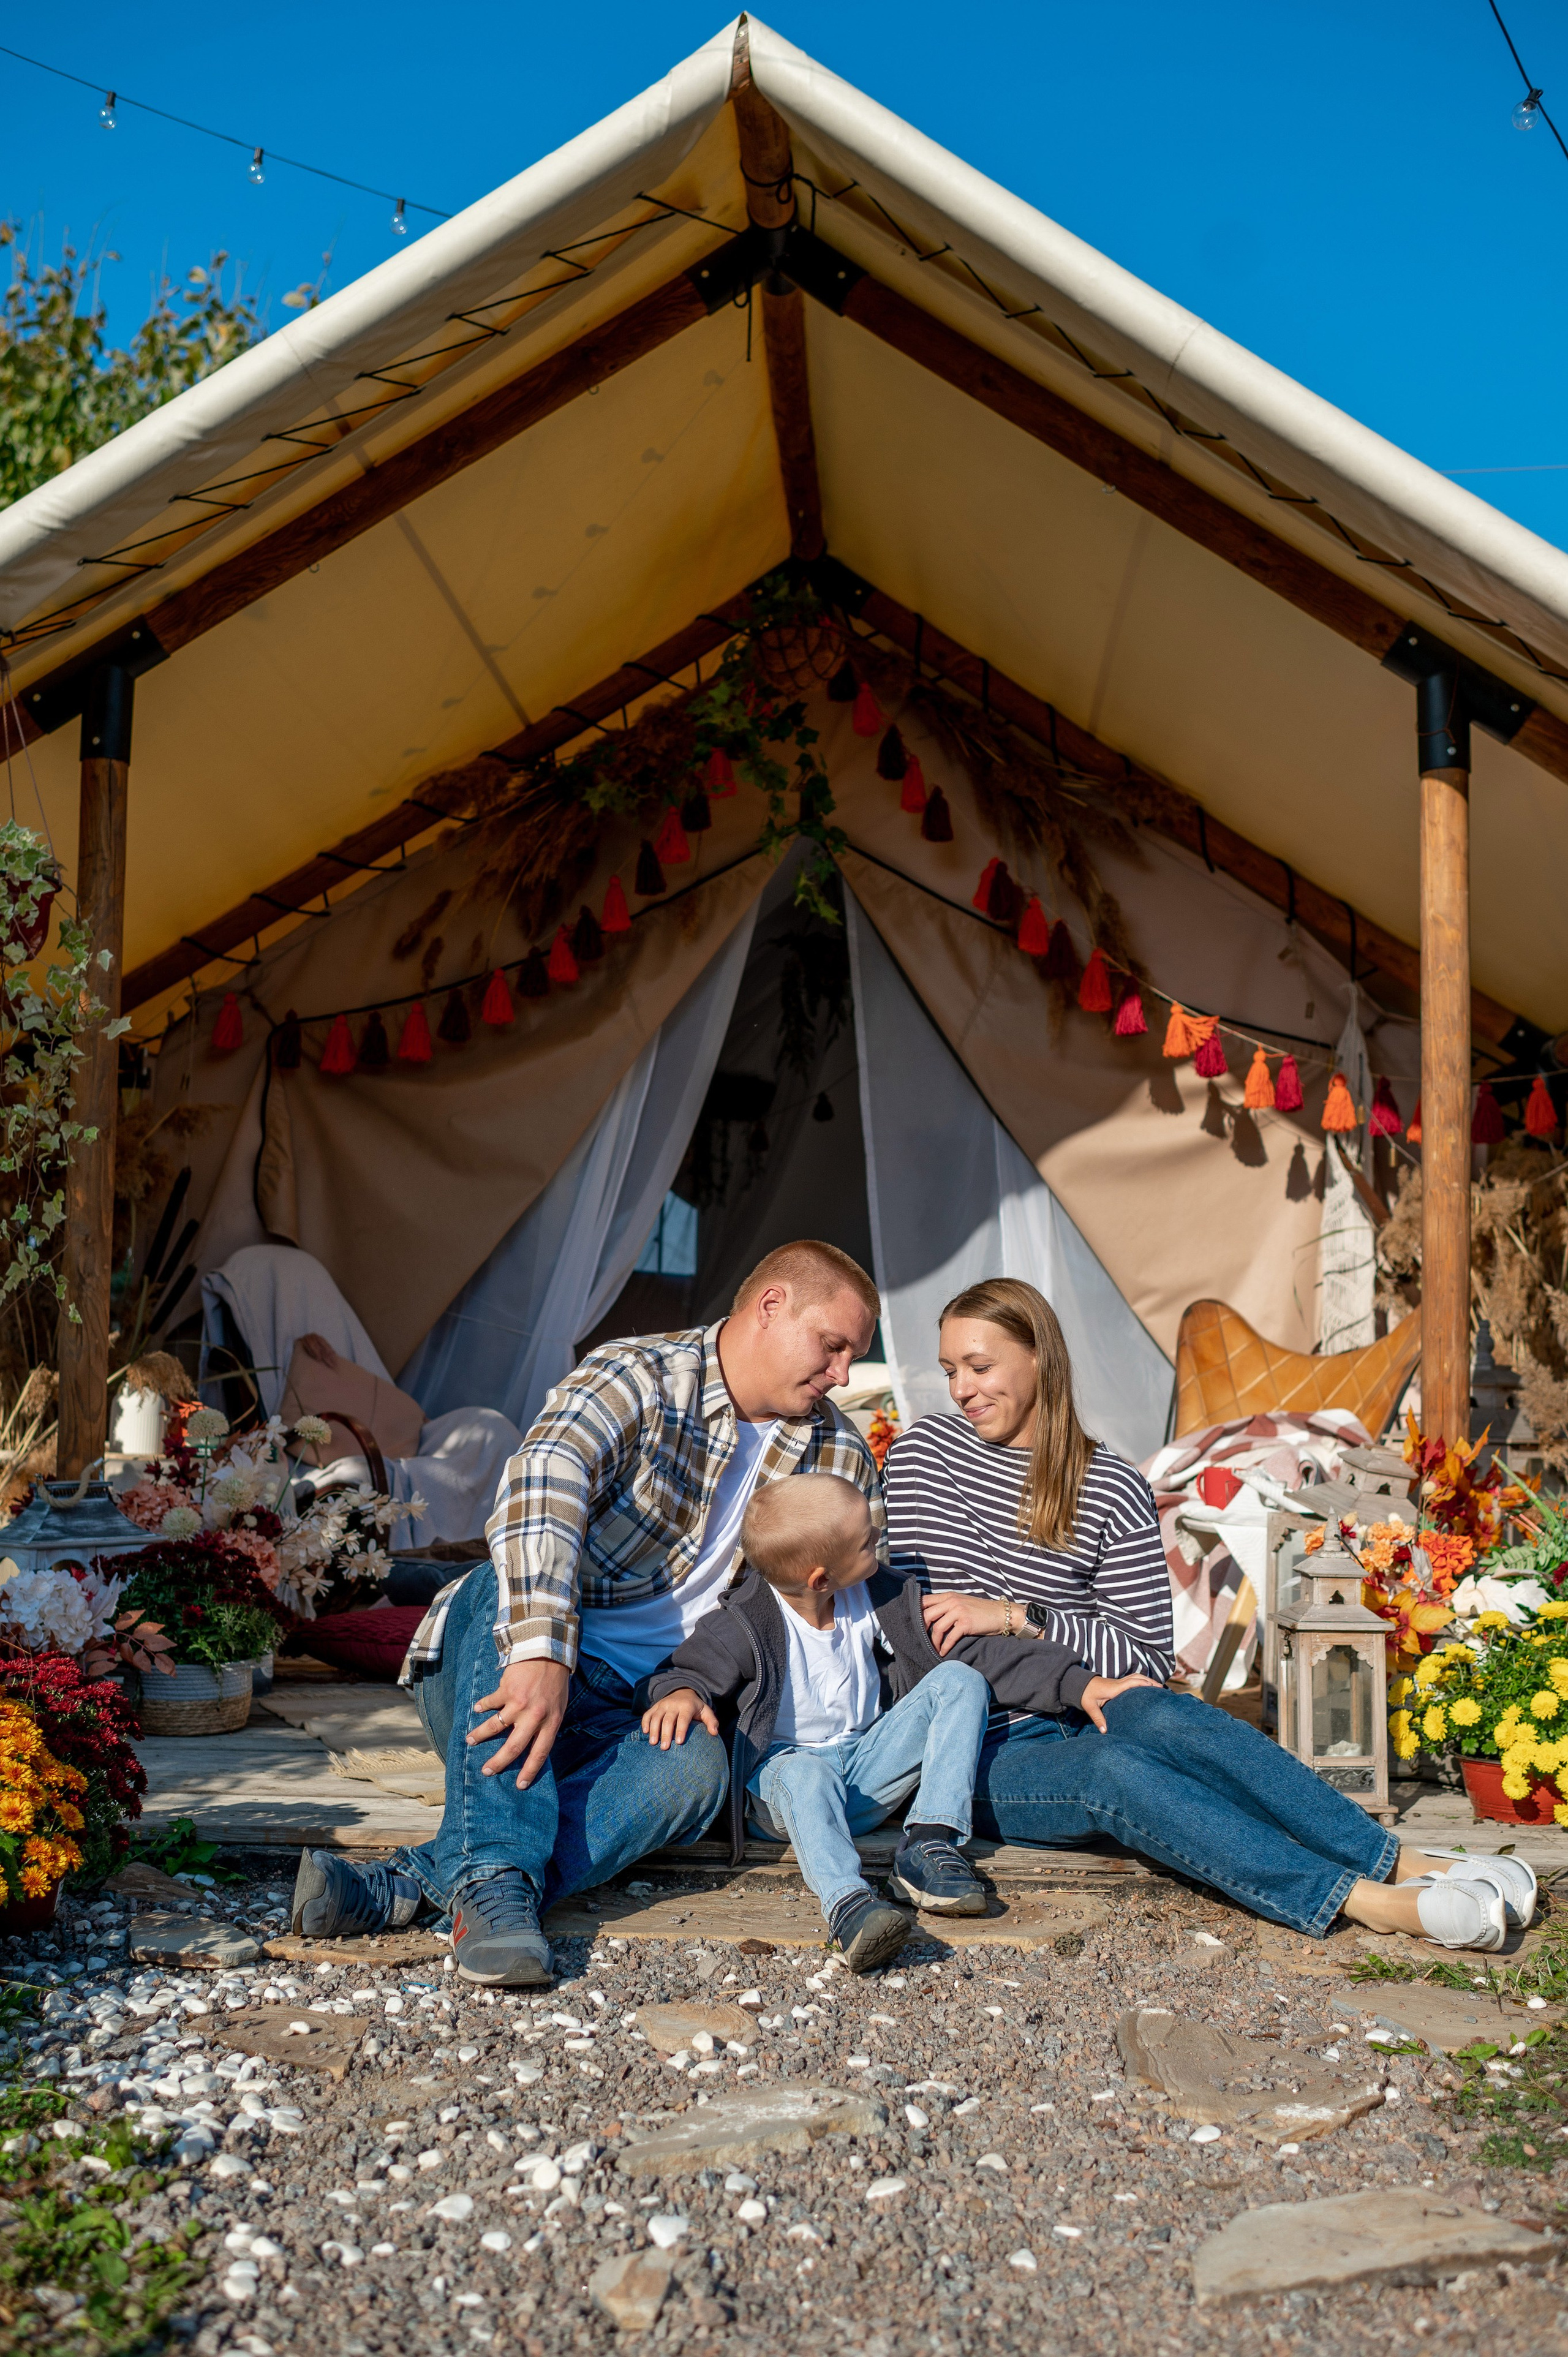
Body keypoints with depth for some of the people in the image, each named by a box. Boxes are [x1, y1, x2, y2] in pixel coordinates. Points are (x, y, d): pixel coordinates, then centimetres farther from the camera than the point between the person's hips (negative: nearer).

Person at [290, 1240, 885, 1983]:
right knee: (515, 1590, -36)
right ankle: (495, 1881, -45)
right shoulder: (637, 1379, -11)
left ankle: (410, 1885, -40)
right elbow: (545, 1479, -31)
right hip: (501, 1671, -3)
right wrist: (541, 1652, -47)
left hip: (612, 1715, 3)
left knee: (694, 1768, -31)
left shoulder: (835, 1455, 9)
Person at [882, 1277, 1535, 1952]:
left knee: (1160, 1715, -34)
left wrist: (1018, 1617, -15)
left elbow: (1148, 1658, 1)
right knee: (1111, 1768, -34)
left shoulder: (1112, 1490, 4)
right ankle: (1369, 1900, -44)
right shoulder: (924, 1453, 4)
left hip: (1080, 1719, 2)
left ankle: (1403, 1863, -36)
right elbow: (921, 1613, -1)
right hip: (985, 1755, -1)